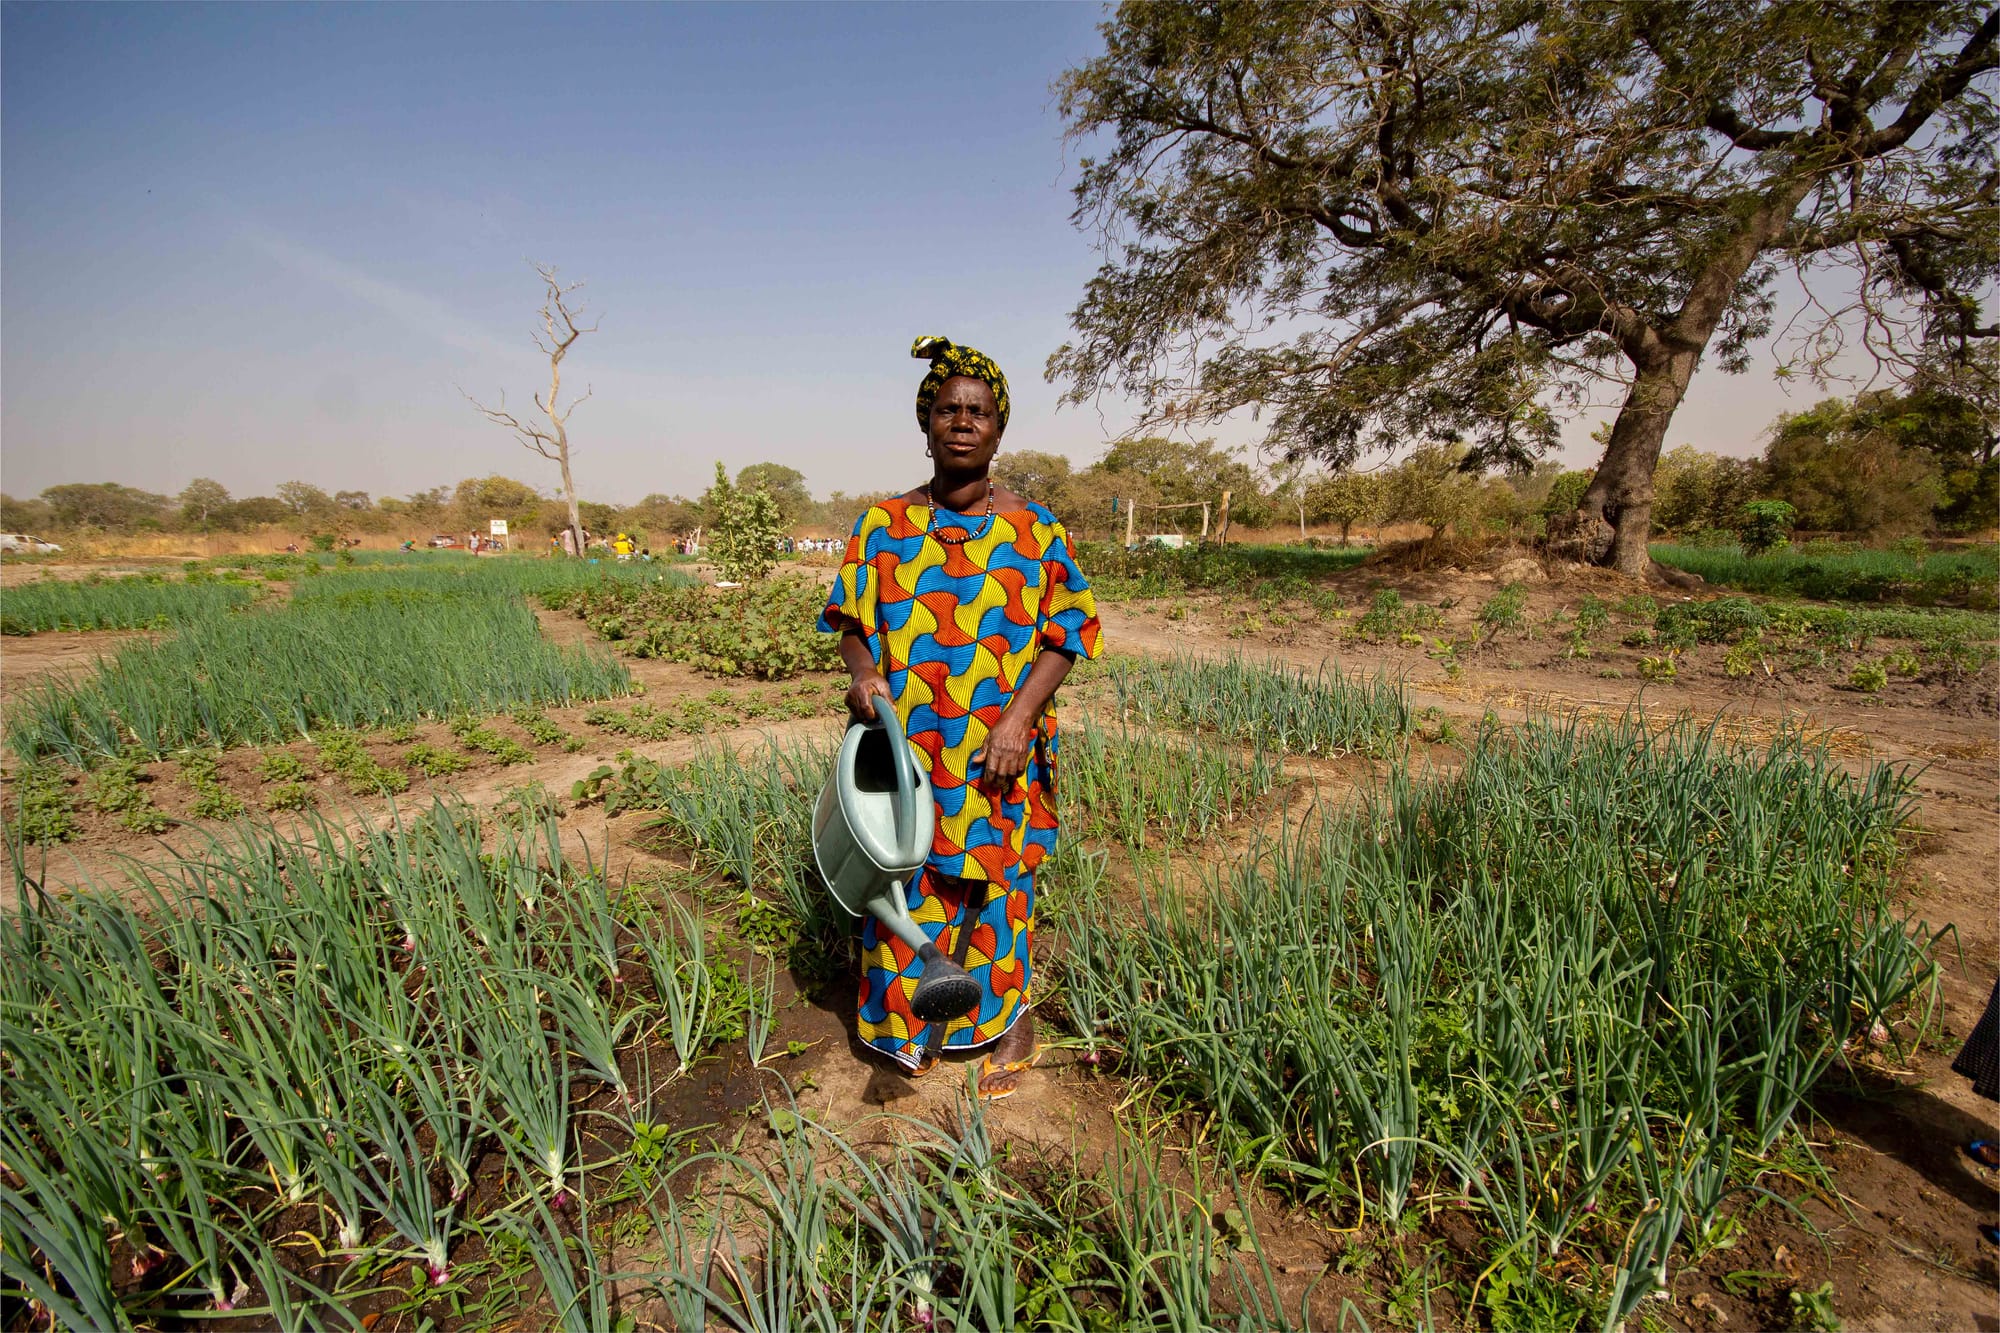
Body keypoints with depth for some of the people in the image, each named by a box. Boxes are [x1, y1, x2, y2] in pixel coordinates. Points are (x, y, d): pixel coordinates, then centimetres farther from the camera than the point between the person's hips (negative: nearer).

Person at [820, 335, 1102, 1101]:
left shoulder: (1034, 530, -3)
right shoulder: (884, 526, 2)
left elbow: (1065, 634, -3)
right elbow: (851, 621, 7)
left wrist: (1019, 718, -15)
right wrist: (862, 672, -15)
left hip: (997, 756, -1)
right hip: (904, 750, 2)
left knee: (997, 886, 11)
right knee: (909, 884, 12)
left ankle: (1013, 1024, 36)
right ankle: (914, 1027, 37)